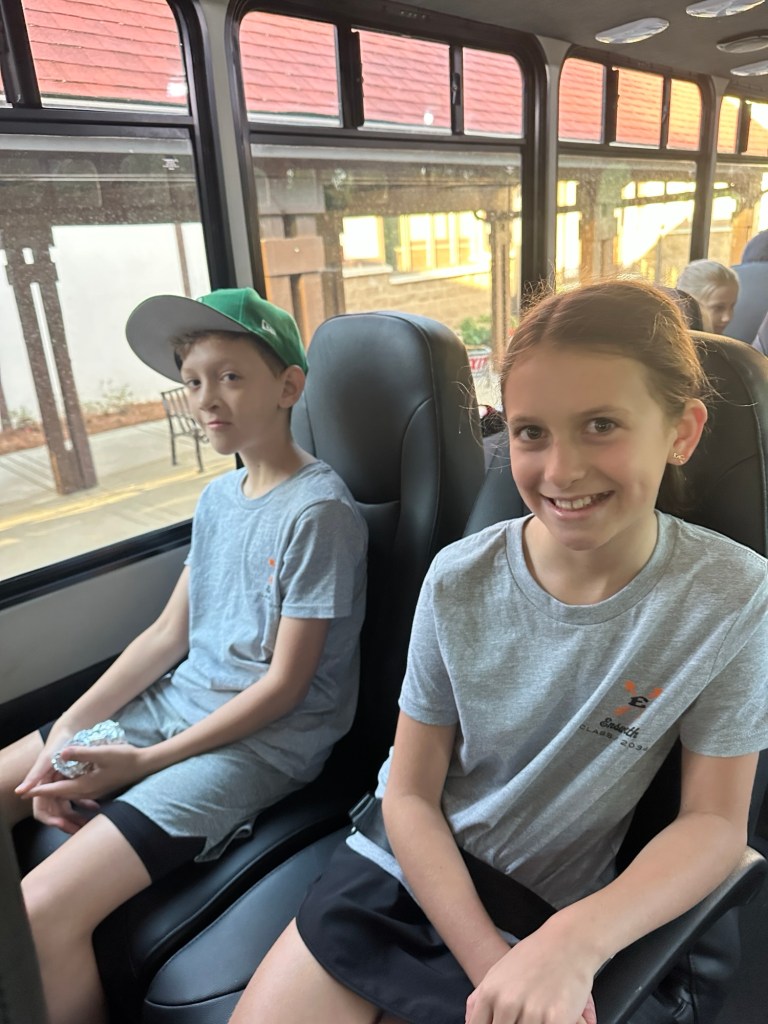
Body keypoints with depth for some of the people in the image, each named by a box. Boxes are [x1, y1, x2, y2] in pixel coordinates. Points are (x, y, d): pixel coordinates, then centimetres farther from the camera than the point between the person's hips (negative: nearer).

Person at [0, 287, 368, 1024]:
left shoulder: (319, 510, -17)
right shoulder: (217, 496, 7)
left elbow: (286, 683, -16)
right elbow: (171, 632, 9)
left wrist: (145, 763, -14)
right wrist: (71, 728, -1)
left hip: (266, 739, -8)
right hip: (178, 699, 9)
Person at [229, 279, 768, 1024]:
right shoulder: (460, 581, -14)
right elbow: (410, 795, -6)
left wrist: (572, 943, -23)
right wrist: (492, 962, -15)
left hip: (543, 912, -1)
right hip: (404, 871, 2)